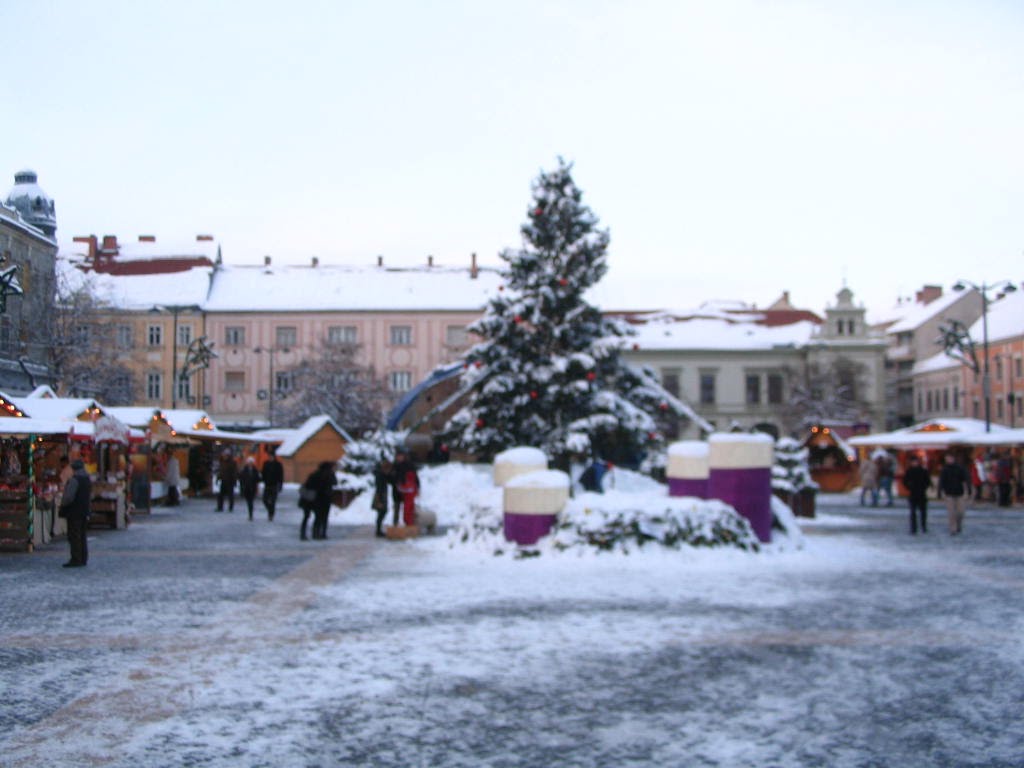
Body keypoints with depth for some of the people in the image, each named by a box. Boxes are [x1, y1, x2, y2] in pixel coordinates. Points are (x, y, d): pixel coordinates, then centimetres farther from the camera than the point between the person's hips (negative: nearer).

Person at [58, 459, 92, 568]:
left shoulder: (74, 480, -17)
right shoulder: (88, 479, 11)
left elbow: (69, 497, -21)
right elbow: (90, 496, 20)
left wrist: (62, 503, -5)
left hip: (74, 512, -9)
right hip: (84, 512, 9)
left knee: (74, 537, -5)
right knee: (82, 536, 14)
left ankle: (76, 560, -5)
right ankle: (83, 559, 17)